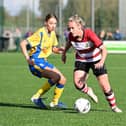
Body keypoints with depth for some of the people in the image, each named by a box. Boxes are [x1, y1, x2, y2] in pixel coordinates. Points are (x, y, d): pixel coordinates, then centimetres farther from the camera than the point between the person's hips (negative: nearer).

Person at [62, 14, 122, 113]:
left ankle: (114, 106, 21)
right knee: (78, 83, -22)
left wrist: (101, 62, -47)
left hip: (95, 59, -3)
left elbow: (104, 49, -32)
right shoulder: (71, 36, -21)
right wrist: (64, 53, 14)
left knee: (105, 86, -3)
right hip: (81, 60, 3)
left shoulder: (89, 34, -33)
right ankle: (88, 91, 11)